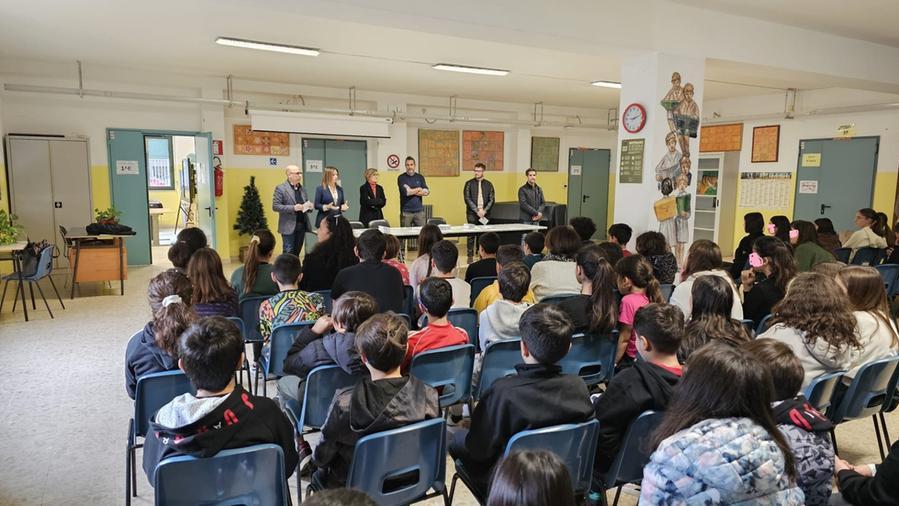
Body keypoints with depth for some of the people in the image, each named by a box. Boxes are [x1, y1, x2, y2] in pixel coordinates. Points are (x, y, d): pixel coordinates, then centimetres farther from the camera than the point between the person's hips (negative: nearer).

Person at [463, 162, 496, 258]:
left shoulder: (488, 184, 9)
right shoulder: (469, 183, 3)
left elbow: (492, 200, 5)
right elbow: (467, 198, -5)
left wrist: (484, 210, -9)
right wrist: (477, 210, -12)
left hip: (485, 214, 2)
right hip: (472, 214, -1)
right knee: (471, 235, -1)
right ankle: (470, 256, 6)